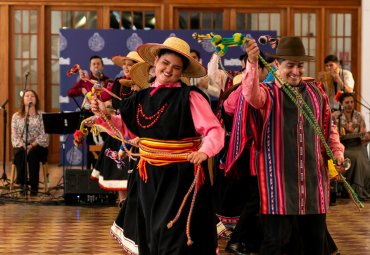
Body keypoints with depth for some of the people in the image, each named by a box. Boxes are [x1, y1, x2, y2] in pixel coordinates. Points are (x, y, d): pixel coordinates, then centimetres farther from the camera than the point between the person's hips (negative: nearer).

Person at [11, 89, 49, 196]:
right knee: (19, 153, -33)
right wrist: (22, 146, -15)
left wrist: (32, 145, -19)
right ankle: (22, 184, -24)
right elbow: (15, 135, 3)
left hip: (38, 146, -2)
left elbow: (44, 135, -6)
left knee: (33, 153, -35)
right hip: (21, 146, 2)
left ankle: (34, 186, -28)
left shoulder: (42, 115, 5)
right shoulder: (16, 116, 12)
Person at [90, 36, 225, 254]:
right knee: (151, 236, 17)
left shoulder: (189, 97, -12)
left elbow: (215, 130, -17)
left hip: (181, 177, -6)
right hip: (150, 176, 6)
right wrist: (105, 115, 3)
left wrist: (204, 152, -35)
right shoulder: (143, 97, 6)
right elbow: (129, 129, 15)